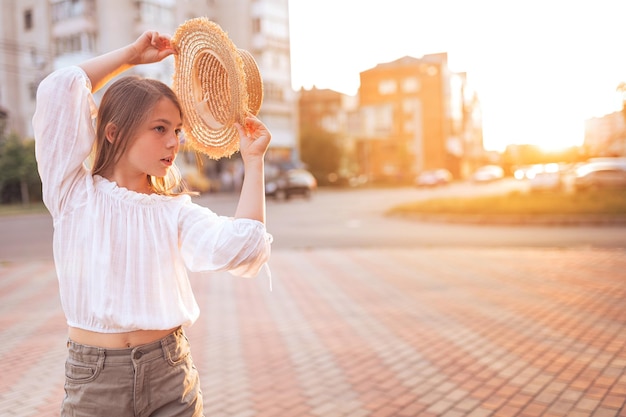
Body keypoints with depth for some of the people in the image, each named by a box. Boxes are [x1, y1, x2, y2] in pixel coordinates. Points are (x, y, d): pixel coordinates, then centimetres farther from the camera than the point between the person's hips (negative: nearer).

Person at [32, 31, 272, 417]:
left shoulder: (176, 210, 2)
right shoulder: (76, 194, -2)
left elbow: (239, 247, -16)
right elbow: (60, 90, -8)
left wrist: (253, 161, -10)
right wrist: (132, 55, 0)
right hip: (94, 379, -1)